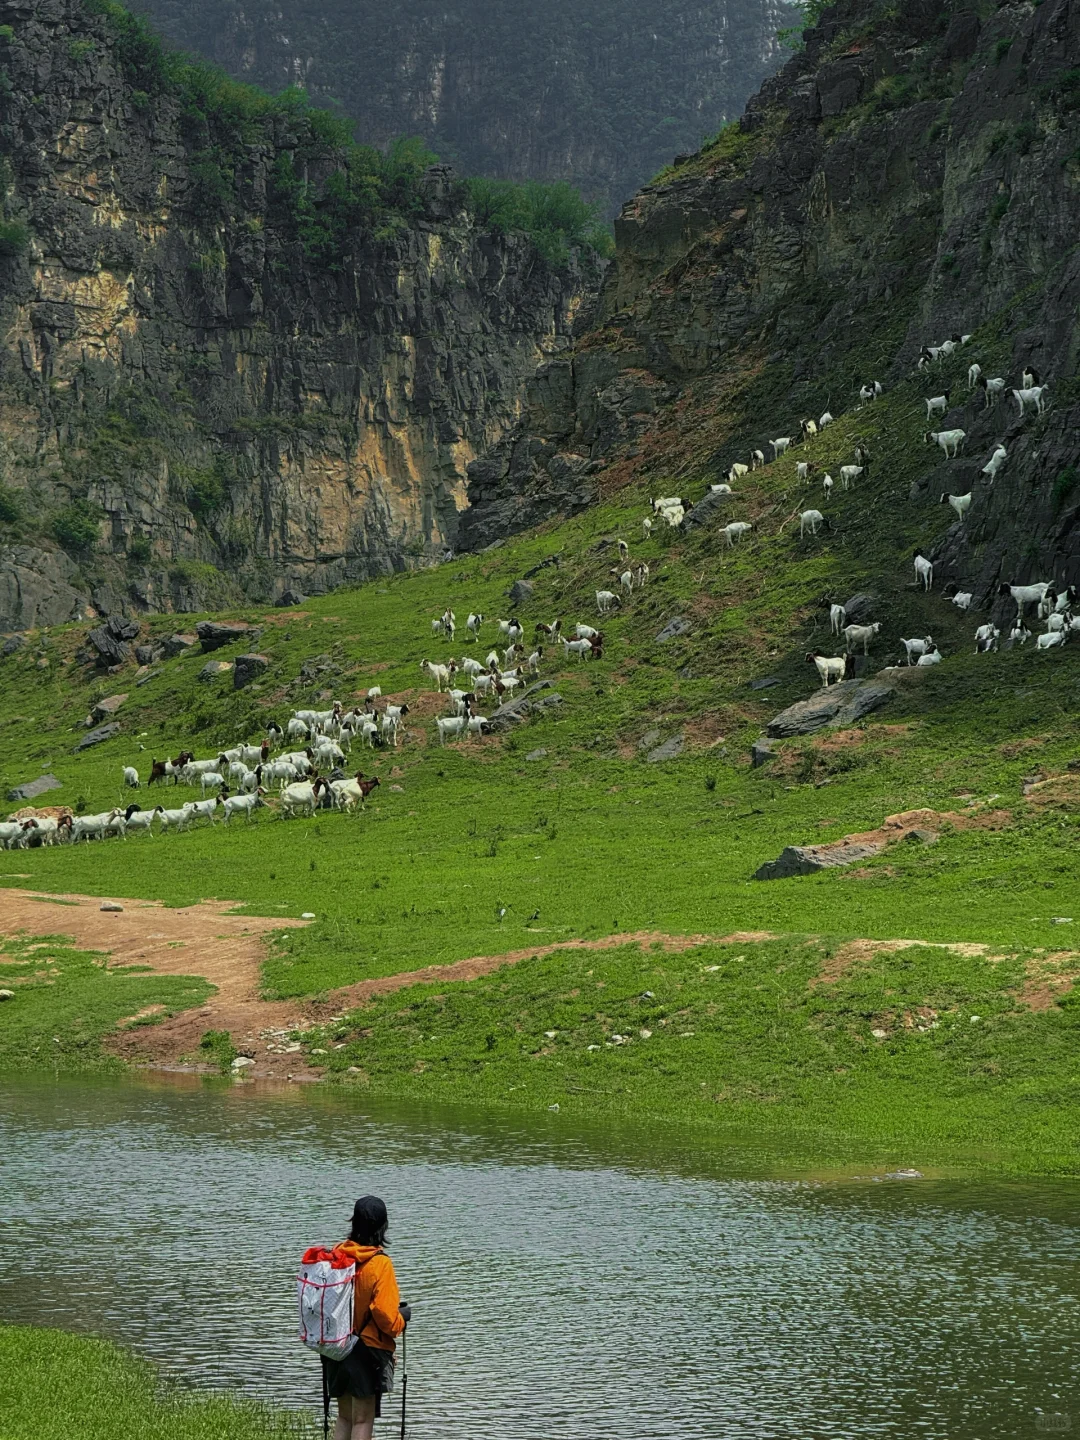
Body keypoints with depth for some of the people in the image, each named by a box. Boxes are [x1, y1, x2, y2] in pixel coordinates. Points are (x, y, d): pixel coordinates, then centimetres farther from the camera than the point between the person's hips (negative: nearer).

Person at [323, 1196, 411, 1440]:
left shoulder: (337, 1255, -3)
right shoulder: (380, 1264, -18)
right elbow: (386, 1316, -19)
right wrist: (403, 1318, 2)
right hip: (368, 1350, -5)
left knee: (344, 1417, 17)